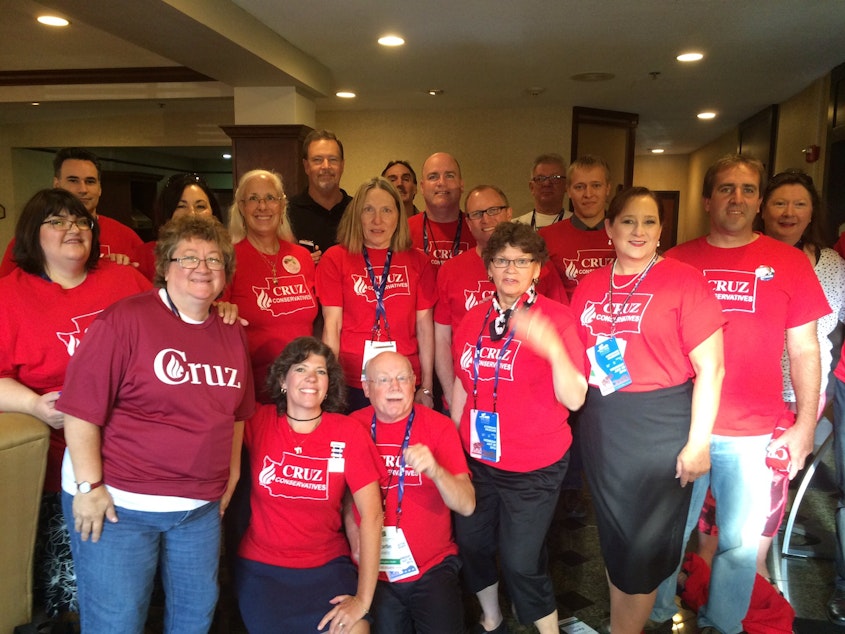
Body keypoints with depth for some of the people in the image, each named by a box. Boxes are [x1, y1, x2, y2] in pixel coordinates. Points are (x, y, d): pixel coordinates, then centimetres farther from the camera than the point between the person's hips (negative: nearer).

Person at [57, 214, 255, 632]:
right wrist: (89, 486, -15)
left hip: (201, 507, 6)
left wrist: (232, 472, 14)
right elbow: (81, 406, -15)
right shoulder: (125, 318, -13)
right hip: (118, 502, -5)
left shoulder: (232, 334, 5)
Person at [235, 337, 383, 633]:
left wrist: (364, 598, -14)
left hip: (328, 566, 0)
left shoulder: (348, 433, -8)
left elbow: (371, 515, -11)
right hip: (262, 568, 1)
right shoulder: (258, 422, -5)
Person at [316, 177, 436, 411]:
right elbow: (332, 325, -2)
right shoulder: (335, 259, 1)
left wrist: (426, 388, 3)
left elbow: (424, 326, 5)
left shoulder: (417, 261, 6)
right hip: (351, 385, -1)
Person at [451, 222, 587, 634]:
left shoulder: (556, 318, -12)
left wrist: (553, 347, -36)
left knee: (521, 562, 1)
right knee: (471, 543, 17)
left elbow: (574, 399, -20)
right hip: (476, 460, 5)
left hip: (534, 467, -5)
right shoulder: (473, 319, 2)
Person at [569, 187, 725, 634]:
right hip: (601, 430, 5)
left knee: (644, 549, 7)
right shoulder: (589, 287, 5)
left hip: (661, 429, -4)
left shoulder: (684, 281, -10)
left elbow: (710, 367, -11)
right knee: (614, 541, 18)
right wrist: (582, 413, 7)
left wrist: (699, 442, -12)